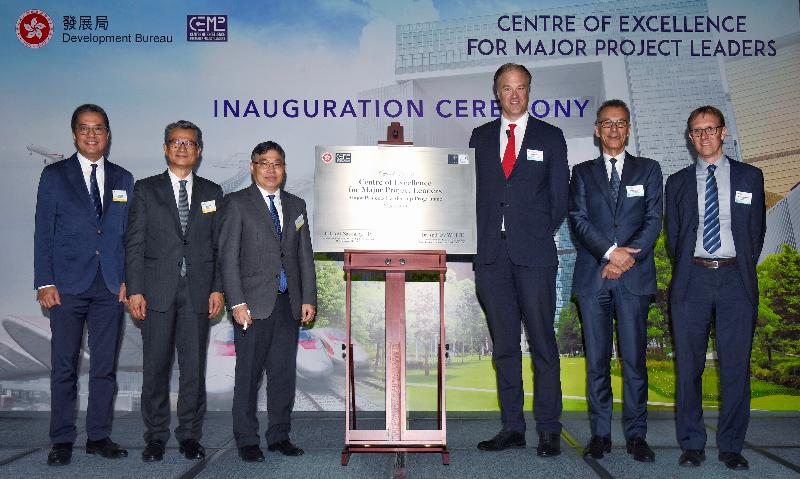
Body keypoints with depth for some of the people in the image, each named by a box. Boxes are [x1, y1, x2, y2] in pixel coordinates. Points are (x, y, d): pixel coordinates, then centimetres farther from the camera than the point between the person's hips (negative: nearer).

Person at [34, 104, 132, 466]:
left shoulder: (123, 179, 11)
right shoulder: (54, 175, 4)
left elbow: (127, 234, 10)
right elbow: (43, 232, 1)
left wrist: (127, 280, 1)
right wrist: (45, 282, -7)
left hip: (110, 287, 2)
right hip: (67, 285, -2)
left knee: (105, 366, 7)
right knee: (64, 366, 3)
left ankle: (99, 436, 17)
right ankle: (62, 440, 14)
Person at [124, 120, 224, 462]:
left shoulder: (212, 192, 12)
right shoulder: (146, 190, 7)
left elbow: (220, 245, 9)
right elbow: (134, 243, 2)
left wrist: (218, 289, 0)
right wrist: (134, 289, -6)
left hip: (199, 292, 1)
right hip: (157, 290, -1)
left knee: (194, 366, 4)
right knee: (155, 366, 4)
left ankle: (190, 435, 15)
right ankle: (156, 436, 16)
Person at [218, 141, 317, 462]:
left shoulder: (296, 205, 15)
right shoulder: (237, 204, 1)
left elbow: (305, 256, 14)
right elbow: (228, 257, -5)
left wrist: (308, 298, 6)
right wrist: (236, 302, -13)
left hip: (289, 303, 4)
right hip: (254, 304, -4)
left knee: (284, 374, 9)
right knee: (248, 375, 1)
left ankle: (280, 436, 21)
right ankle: (247, 440, 12)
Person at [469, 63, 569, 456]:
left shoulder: (550, 137, 8)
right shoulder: (480, 137, 15)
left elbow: (559, 197, 7)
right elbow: (473, 191, 12)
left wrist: (539, 234, 1)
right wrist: (481, 239, 2)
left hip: (534, 253, -2)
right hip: (492, 254, 3)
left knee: (542, 343, -1)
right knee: (503, 345, 7)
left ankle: (549, 431, 7)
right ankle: (512, 428, 15)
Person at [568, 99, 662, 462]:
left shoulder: (648, 170, 13)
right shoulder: (582, 172, 13)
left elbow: (653, 220, 3)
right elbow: (578, 219, 1)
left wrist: (628, 258, -10)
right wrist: (610, 252, -13)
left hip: (634, 276, 0)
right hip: (592, 277, 1)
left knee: (634, 358, 0)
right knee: (597, 360, 3)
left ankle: (636, 435, 9)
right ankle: (600, 434, 11)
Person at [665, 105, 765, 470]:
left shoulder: (750, 176, 11)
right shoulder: (678, 181, 12)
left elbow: (757, 231, 11)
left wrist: (743, 269, 6)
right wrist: (688, 269, 6)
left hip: (735, 279, 0)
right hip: (692, 279, 1)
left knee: (736, 367, 1)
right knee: (688, 366, 3)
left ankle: (731, 446, 12)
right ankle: (692, 444, 13)